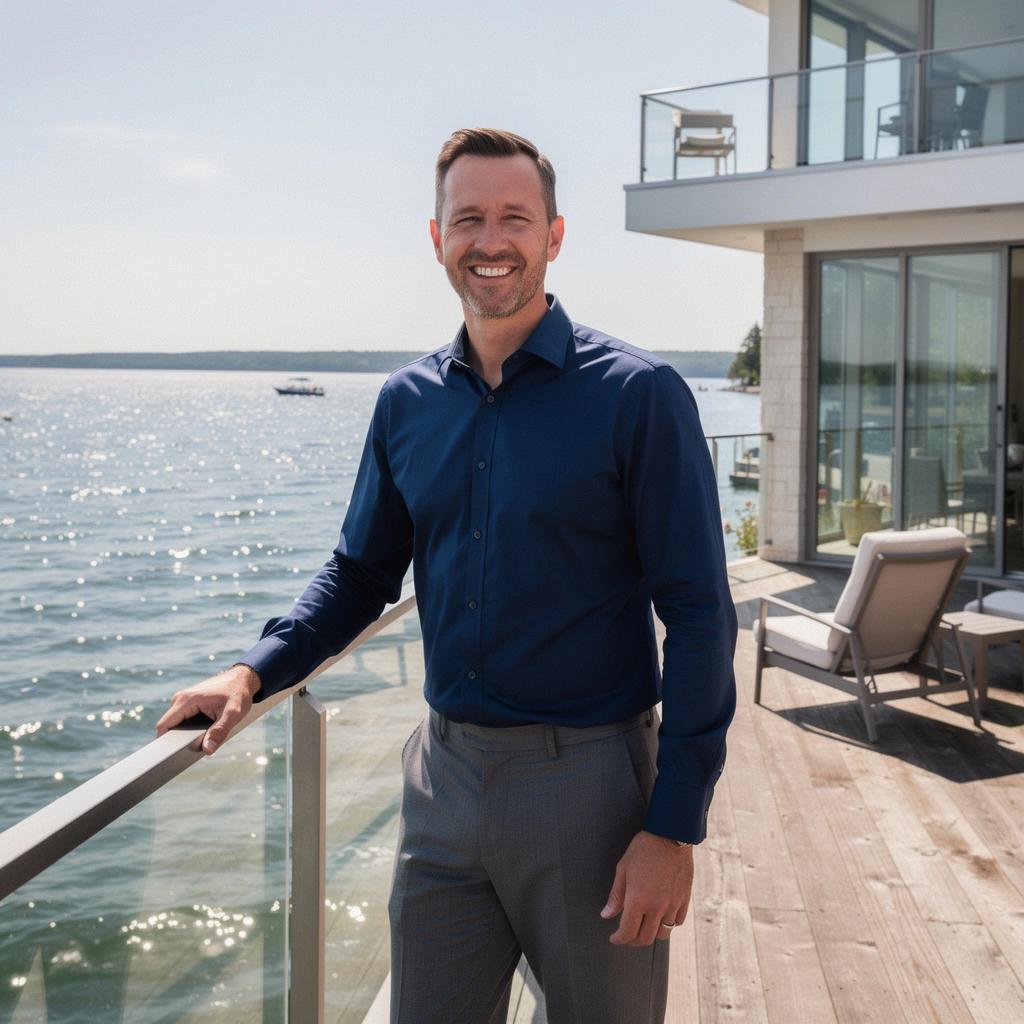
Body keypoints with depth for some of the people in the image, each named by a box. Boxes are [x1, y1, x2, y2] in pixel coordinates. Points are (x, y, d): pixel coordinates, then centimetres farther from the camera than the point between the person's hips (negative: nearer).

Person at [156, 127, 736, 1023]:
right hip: (443, 778, 4)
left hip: (588, 779, -4)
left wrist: (674, 826, -15)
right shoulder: (407, 402, 5)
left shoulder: (637, 394, -10)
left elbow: (699, 615, -11)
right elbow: (361, 573, 14)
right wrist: (255, 672, -3)